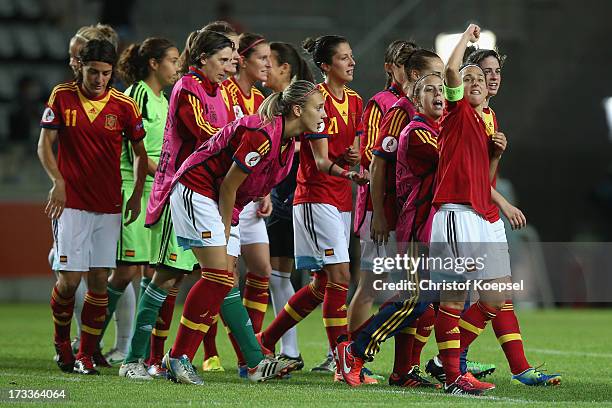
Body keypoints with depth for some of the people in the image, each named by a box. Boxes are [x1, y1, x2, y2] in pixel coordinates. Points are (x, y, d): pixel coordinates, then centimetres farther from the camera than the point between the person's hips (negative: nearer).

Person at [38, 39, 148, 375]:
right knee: (69, 278, -6)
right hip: (71, 202, -1)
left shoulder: (124, 106, 0)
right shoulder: (61, 97, -1)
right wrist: (58, 181, -14)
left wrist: (137, 195, 1)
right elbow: (45, 145, 0)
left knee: (99, 280, -2)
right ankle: (61, 342, 20)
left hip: (109, 205, 1)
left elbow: (140, 152, 10)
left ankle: (86, 355, 7)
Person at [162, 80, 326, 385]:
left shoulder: (288, 142, 5)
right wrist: (225, 229, -9)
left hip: (218, 200, 10)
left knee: (226, 280, 6)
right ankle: (177, 358, -11)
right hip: (195, 190, -10)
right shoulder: (262, 136, -25)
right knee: (218, 276, -14)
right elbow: (229, 185, -19)